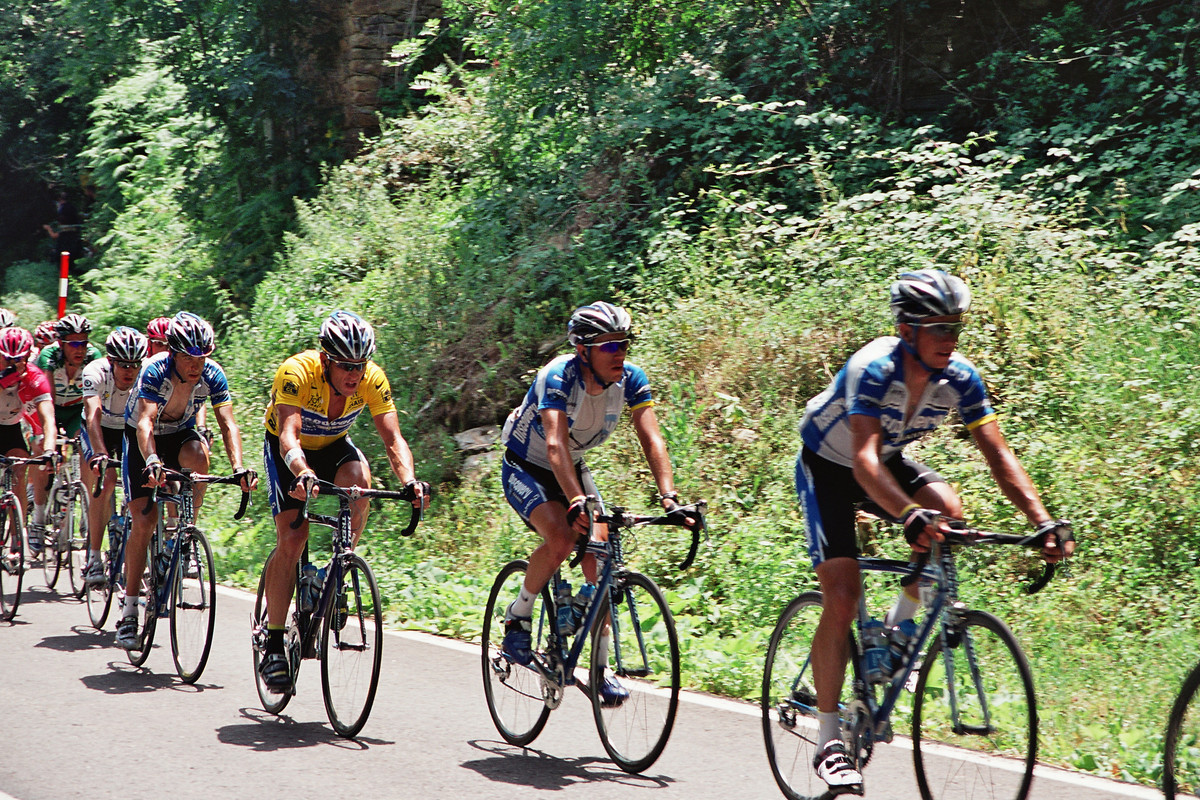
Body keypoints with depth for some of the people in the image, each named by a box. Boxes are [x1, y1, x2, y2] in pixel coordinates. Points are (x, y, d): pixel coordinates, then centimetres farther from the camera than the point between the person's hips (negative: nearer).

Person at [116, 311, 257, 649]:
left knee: (198, 455, -34)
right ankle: (129, 610, -2)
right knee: (144, 521, -12)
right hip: (142, 440, -2)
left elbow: (228, 423, -28)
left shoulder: (212, 375, -22)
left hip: (180, 434, 2)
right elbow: (145, 421, -43)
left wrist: (239, 467, -45)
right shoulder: (154, 371, -31)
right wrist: (151, 462, -61)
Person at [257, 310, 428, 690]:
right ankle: (273, 644, -5)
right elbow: (289, 436, -45)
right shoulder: (297, 372, -34)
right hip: (288, 450, -3)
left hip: (334, 445, 3)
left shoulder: (372, 380, -25)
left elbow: (393, 438, -29)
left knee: (359, 481, -32)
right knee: (292, 539, -16)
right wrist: (303, 475, -65)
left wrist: (409, 480, -48)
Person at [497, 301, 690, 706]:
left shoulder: (631, 379, -18)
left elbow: (652, 438, -24)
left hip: (573, 468, 5)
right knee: (561, 537, -30)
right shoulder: (558, 377, -32)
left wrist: (668, 494, -39)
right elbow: (556, 445, -44)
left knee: (599, 552, -13)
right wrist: (577, 502, -58)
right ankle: (517, 618, -6)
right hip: (525, 468, -5)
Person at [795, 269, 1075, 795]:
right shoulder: (873, 370, -35)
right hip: (828, 466, -5)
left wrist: (1043, 520, -33)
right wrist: (910, 516, -61)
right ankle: (828, 741, -7)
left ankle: (900, 626, 1)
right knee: (842, 600, -15)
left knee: (948, 511, -25)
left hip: (889, 459, 5)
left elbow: (998, 455, -20)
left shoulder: (960, 378, -20)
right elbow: (865, 460, -46)